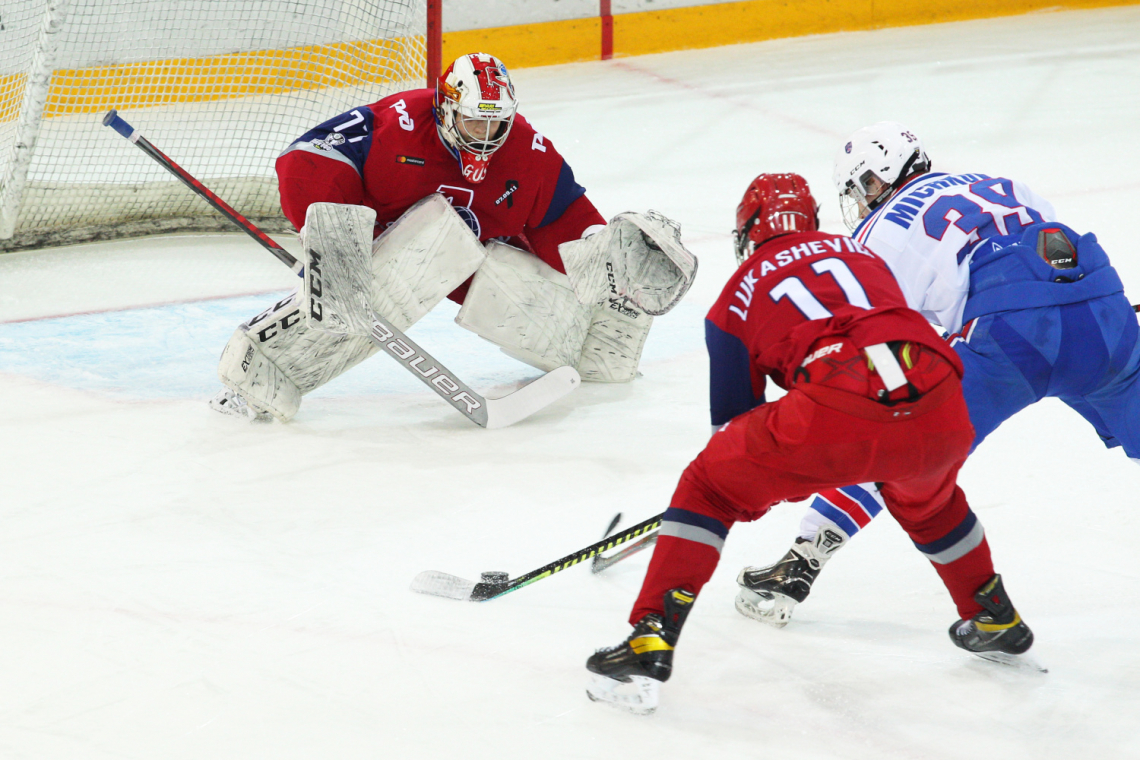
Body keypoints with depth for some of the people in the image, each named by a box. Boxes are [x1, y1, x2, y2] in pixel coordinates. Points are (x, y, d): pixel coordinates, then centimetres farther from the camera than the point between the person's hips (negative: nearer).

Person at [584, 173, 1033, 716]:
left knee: (709, 486, 15)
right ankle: (995, 619, 51)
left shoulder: (739, 292, 23)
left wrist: (749, 499, 49)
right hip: (942, 415, 4)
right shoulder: (860, 253, 33)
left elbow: (733, 415, 30)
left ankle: (648, 642, 3)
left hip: (835, 415, -4)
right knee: (925, 495, 40)